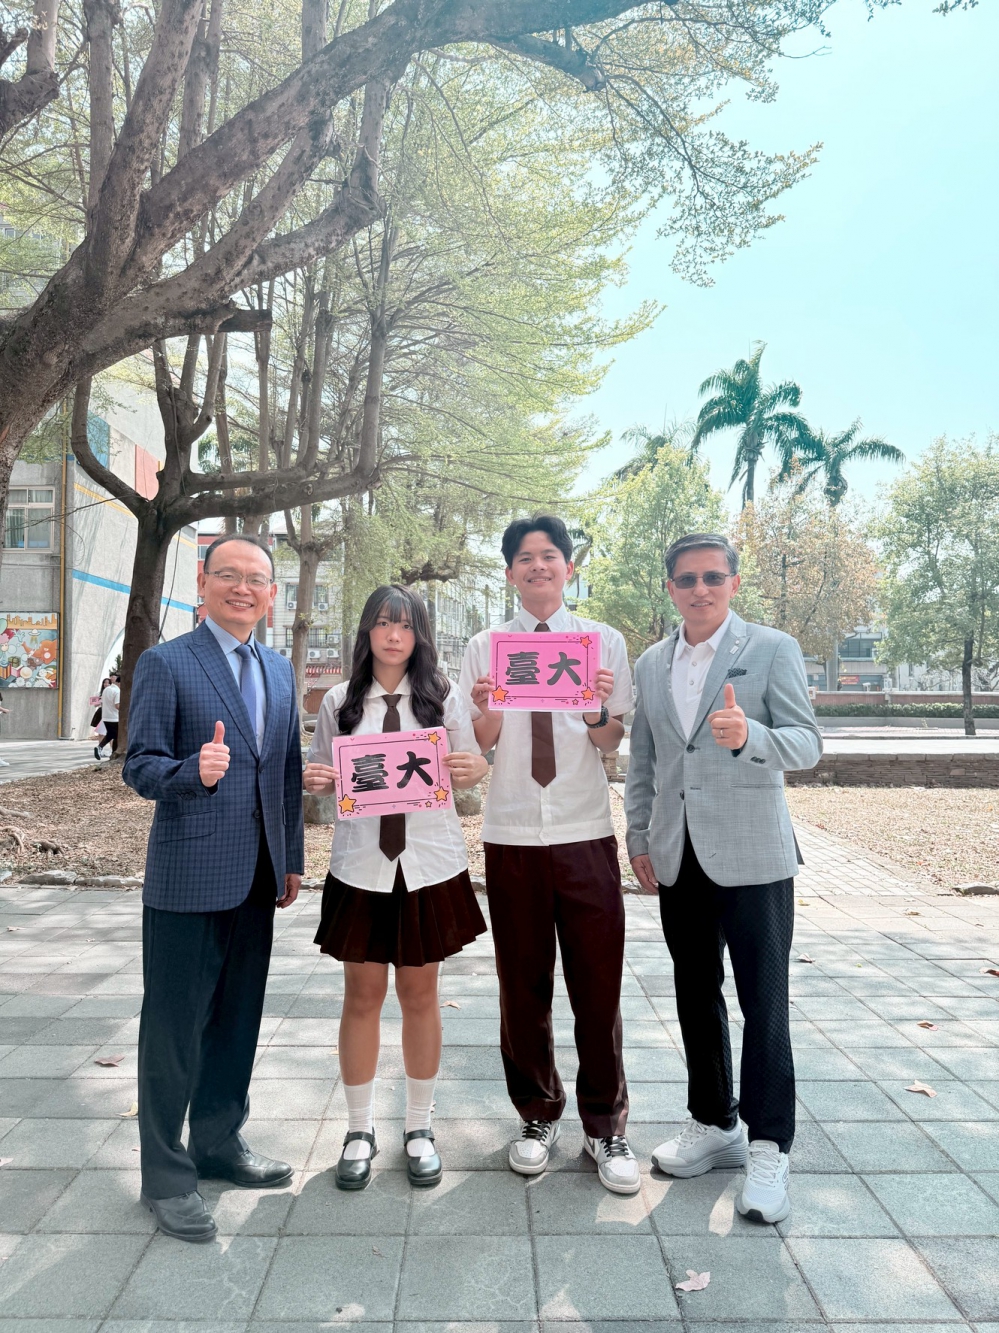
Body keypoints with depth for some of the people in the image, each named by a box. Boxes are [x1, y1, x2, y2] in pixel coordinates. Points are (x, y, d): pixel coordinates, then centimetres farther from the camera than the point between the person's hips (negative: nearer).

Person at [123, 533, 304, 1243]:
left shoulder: (280, 670, 11)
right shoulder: (165, 663, -6)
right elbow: (140, 767, -9)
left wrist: (292, 859, 14)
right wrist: (194, 771, -30)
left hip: (256, 878, 6)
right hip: (189, 878, -6)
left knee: (238, 1019, 17)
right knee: (175, 1028, 6)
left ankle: (220, 1143, 36)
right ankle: (166, 1175, 24)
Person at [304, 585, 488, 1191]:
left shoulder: (443, 695, 1)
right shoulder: (340, 702, 4)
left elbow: (473, 765, 4)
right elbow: (320, 776, 9)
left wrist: (472, 769, -18)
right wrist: (315, 781, -13)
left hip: (431, 863, 0)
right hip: (361, 864, 1)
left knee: (420, 992, 11)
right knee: (363, 995, 8)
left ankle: (420, 1128, 28)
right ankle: (360, 1129, 27)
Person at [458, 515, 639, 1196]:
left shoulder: (605, 642, 4)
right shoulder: (485, 647, 6)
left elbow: (611, 743, 0)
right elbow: (476, 747, 5)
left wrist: (597, 713, -21)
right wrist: (486, 711, -16)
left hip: (586, 833, -1)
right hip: (512, 834, 1)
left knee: (598, 981, 5)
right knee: (523, 984, 11)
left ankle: (605, 1126, 24)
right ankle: (539, 1115, 31)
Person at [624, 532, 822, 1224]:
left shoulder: (772, 649, -3)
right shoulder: (650, 665, 10)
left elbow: (808, 744, -9)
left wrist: (748, 737, -28)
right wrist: (639, 837, 10)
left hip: (752, 853, -5)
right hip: (679, 857, 5)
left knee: (764, 1001, 1)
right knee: (696, 996, 14)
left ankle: (769, 1149, 17)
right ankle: (713, 1124, 31)